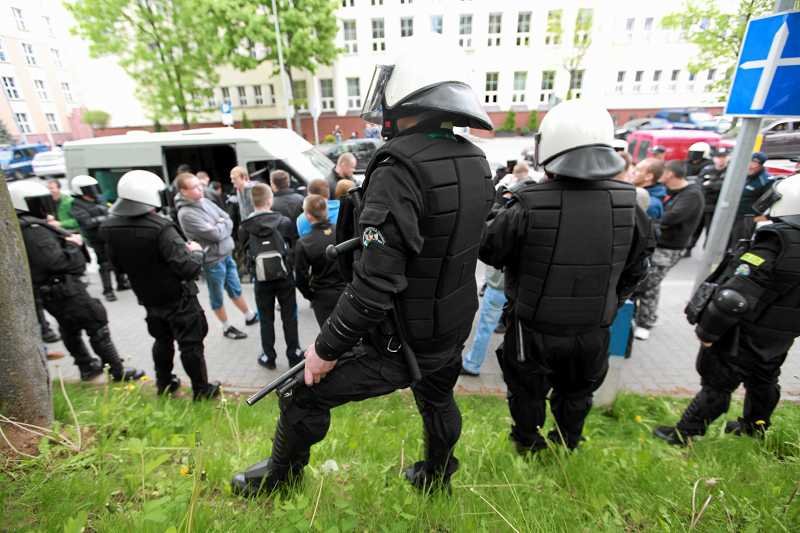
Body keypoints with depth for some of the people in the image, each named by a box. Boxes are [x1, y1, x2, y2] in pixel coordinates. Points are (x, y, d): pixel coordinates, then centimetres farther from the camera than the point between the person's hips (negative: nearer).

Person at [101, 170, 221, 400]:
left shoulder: (110, 228, -7)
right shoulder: (161, 228, -30)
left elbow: (118, 265, 8)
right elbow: (189, 268, -32)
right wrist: (196, 251, -13)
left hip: (148, 299, 7)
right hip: (178, 299, -6)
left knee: (162, 340, 25)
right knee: (191, 344, 7)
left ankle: (164, 384, 40)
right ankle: (201, 389, 20)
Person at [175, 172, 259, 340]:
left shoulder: (204, 201, 4)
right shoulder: (186, 214, -20)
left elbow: (228, 220, 6)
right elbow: (215, 233, -23)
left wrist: (220, 226, -13)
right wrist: (223, 224, -5)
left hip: (226, 254, 7)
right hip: (212, 260, -7)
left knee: (235, 289, 21)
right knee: (217, 297, 12)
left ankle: (250, 316, 36)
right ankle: (227, 327, 28)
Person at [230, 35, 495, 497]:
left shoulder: (399, 171, -25)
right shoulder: (476, 162, -1)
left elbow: (375, 283, -29)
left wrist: (327, 348, -16)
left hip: (401, 343, -7)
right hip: (453, 331, 8)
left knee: (306, 391, 12)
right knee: (438, 401, 30)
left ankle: (281, 476, 39)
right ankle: (436, 478, 57)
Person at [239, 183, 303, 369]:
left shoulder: (244, 227, -6)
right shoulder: (284, 222, -7)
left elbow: (244, 252, 0)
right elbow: (296, 246, -1)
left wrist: (253, 270, 13)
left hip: (261, 280, 1)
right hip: (284, 277, 0)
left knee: (266, 319, 14)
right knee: (289, 317, 11)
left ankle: (268, 357, 23)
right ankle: (293, 354, 20)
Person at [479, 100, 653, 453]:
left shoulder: (527, 207, -28)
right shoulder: (628, 205, -13)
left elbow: (489, 252, -12)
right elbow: (635, 271, 1)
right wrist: (607, 307, 17)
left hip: (534, 329, -3)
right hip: (592, 331, 4)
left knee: (527, 392, 24)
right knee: (575, 394, 29)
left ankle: (527, 444, 47)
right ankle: (567, 444, 52)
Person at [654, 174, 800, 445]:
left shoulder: (775, 244, -26)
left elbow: (733, 297, -31)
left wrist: (706, 331, -21)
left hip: (743, 335, -7)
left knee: (717, 385, 2)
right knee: (764, 382, 26)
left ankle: (684, 434, 14)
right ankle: (755, 427, 48)